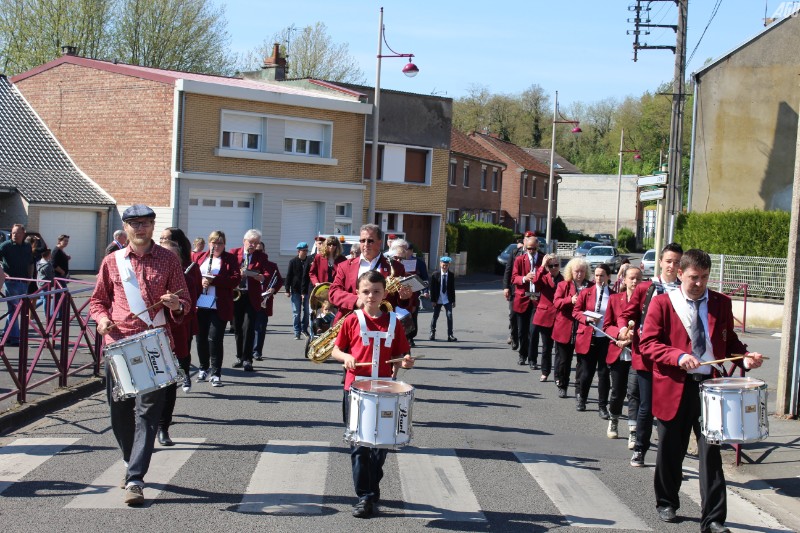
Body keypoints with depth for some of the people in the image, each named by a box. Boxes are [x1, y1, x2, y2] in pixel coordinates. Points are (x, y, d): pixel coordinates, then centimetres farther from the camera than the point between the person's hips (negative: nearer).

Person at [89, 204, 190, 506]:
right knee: (119, 410, 9)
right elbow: (98, 299, 17)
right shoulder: (112, 261, 9)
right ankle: (131, 462, 32)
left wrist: (176, 305, -16)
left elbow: (185, 301, 7)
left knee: (148, 411, -8)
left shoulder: (168, 260, 5)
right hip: (117, 343, 2)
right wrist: (101, 317, -4)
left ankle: (135, 479, -7)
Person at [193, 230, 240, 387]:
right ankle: (203, 368, 25)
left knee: (215, 339, -8)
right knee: (201, 338, 8)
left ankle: (215, 373, -2)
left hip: (219, 306, -3)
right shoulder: (199, 257, 15)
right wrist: (200, 282, -12)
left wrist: (214, 280, -14)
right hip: (200, 305, 3)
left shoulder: (230, 259, 6)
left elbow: (236, 279, -5)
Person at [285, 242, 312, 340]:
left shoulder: (310, 261, 1)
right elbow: (288, 276, 1)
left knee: (307, 311, 8)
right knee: (296, 312, 2)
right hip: (296, 291, -1)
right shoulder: (293, 262, -1)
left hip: (307, 291, 1)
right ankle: (297, 332, 7)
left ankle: (304, 328, 25)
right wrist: (287, 290, -2)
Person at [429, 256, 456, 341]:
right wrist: (433, 300, -7)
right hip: (438, 300, -1)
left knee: (449, 316, -7)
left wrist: (453, 300, 3)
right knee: (435, 316, 7)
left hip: (448, 300, 1)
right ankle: (432, 333, 23)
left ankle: (450, 335, -3)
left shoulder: (451, 275, 2)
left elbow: (453, 288, 5)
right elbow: (432, 288, -3)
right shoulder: (435, 275, -3)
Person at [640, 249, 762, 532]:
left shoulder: (721, 304, 8)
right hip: (674, 387, -1)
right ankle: (666, 504, 32)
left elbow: (729, 340, 15)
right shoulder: (662, 303, -1)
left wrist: (745, 357, -6)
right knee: (670, 452, 11)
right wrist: (678, 356, -21)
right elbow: (648, 343, -6)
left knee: (711, 452, -2)